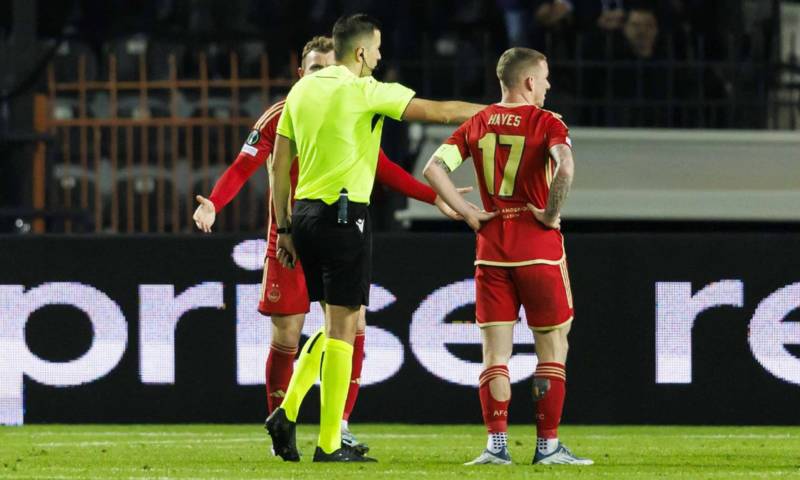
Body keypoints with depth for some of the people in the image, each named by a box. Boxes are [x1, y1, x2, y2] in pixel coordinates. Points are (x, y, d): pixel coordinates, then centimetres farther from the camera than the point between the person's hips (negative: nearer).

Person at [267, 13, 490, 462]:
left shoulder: (302, 89, 10)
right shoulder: (366, 92, -9)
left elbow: (279, 165, 12)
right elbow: (439, 111, -8)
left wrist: (284, 228, 17)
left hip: (305, 212, 7)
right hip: (344, 215, -7)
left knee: (337, 323, 18)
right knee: (343, 328, -2)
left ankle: (287, 413, 6)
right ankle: (329, 443, -2)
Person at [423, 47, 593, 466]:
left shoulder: (477, 124, 7)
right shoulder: (546, 123, -7)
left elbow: (434, 169, -1)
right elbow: (565, 167, -27)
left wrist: (467, 213, 2)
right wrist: (551, 214, -14)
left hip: (491, 250, 4)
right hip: (539, 247, -4)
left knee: (495, 353, 5)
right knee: (552, 350, 7)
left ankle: (496, 444, -3)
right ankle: (547, 445, 5)